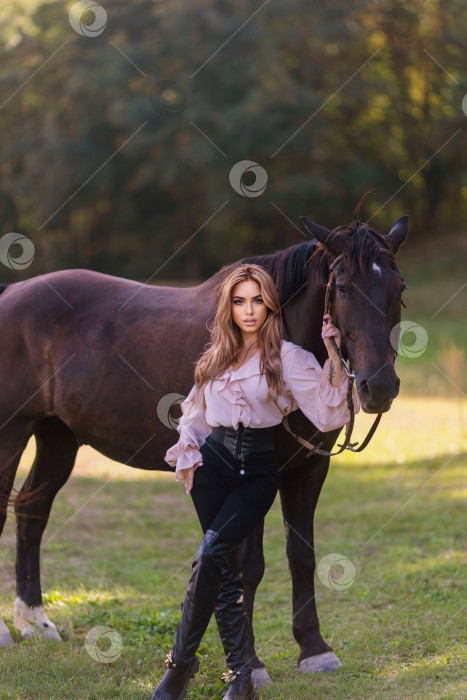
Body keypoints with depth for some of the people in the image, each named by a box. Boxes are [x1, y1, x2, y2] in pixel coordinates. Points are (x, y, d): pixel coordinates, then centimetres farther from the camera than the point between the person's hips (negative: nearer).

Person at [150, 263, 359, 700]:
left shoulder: (288, 357, 0)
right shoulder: (216, 356, 13)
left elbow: (327, 412, -8)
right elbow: (195, 412, 24)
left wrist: (334, 358, -16)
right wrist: (187, 454, 9)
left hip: (258, 468, -3)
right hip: (213, 461, 4)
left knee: (211, 554, -20)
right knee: (226, 566, -3)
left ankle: (181, 662, -11)